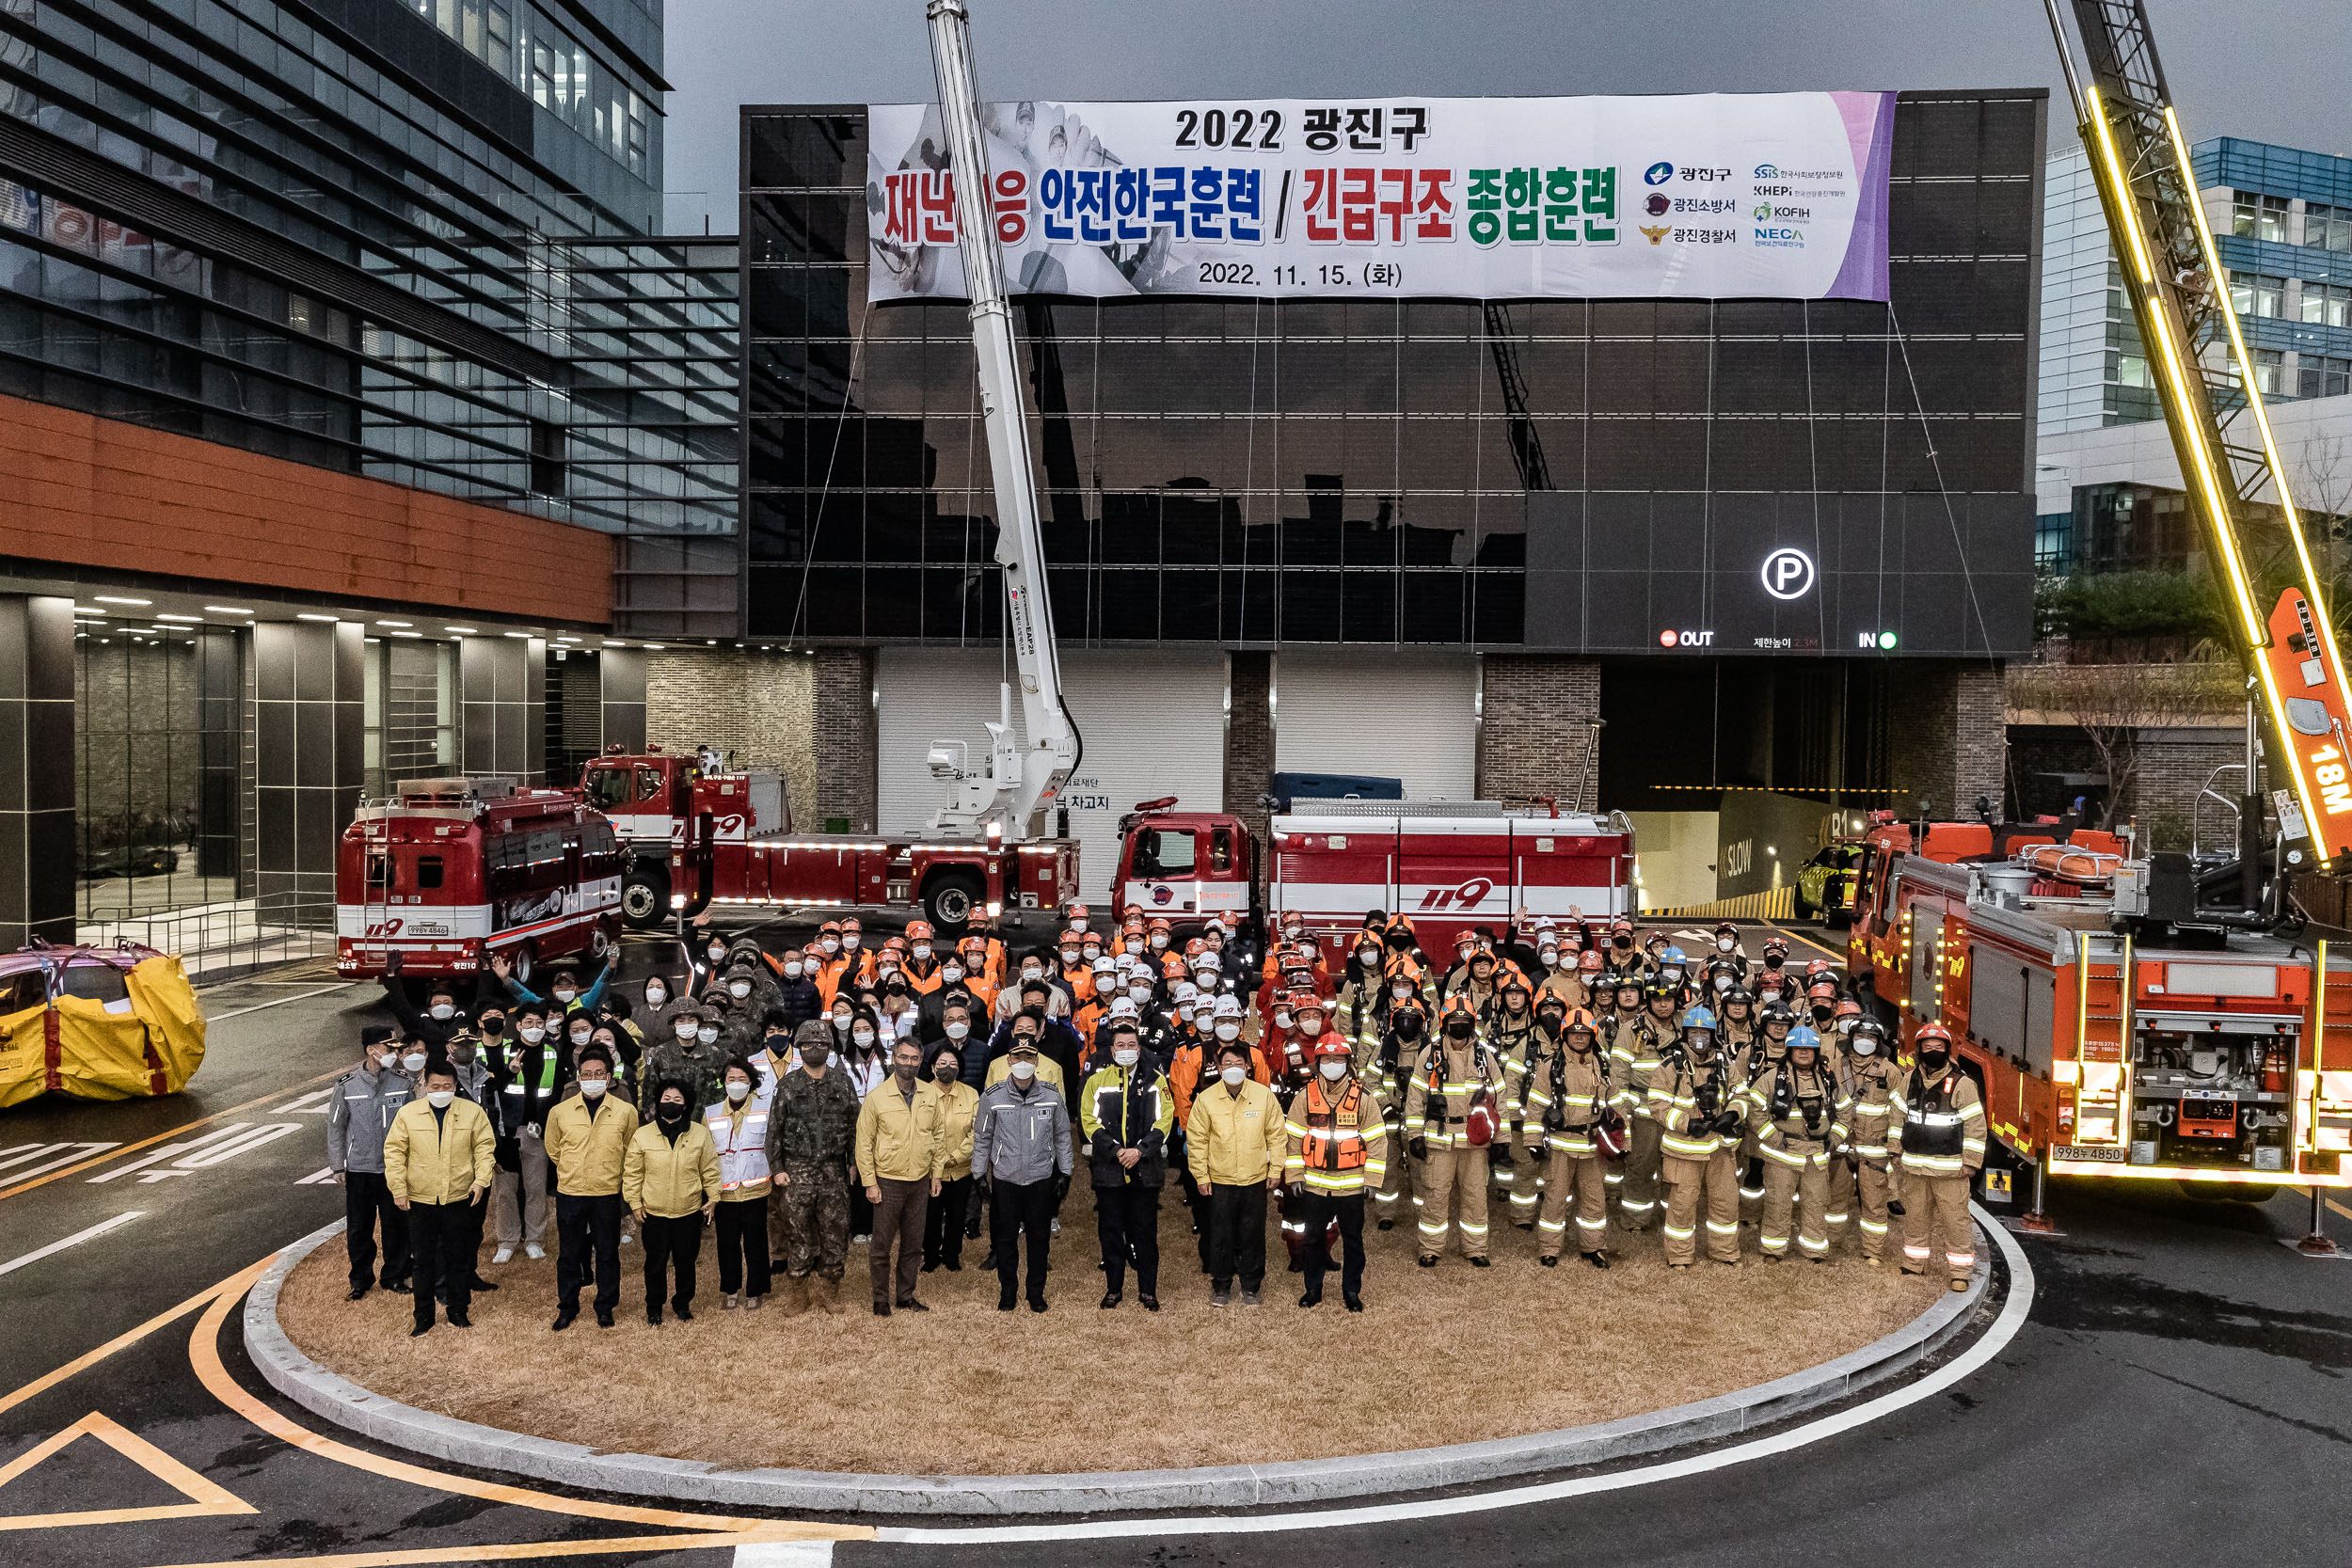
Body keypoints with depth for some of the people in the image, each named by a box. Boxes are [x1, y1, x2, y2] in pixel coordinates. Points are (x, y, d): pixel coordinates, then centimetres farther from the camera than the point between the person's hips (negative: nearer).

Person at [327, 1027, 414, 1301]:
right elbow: (336, 1127, 2)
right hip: (359, 1169, -1)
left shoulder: (403, 1082, -2)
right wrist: (338, 1167, -1)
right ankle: (361, 1279, 24)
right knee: (359, 1227, 8)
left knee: (396, 1225, 7)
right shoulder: (346, 1085, -5)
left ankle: (395, 1276, 22)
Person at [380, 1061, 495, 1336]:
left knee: (459, 1259, 9)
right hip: (419, 1200, 0)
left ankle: (458, 1313, 22)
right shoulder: (408, 1113, 0)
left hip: (459, 1199, 0)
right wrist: (398, 1189, -3)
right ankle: (424, 1318, 17)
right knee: (423, 1261, 7)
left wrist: (481, 1179, -9)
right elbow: (394, 1151, 2)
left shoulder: (473, 1112, 0)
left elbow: (485, 1146, 3)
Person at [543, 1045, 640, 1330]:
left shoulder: (625, 1111, -3)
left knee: (608, 1253, 7)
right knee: (568, 1253, 9)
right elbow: (553, 1150, 14)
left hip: (607, 1193, -1)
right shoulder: (560, 1111, 0)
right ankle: (567, 1307, 24)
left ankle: (606, 1307, 22)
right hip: (569, 1192, 1)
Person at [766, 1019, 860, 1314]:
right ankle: (797, 1295, 15)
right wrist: (776, 1168, -4)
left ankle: (828, 1293, 18)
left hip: (834, 1171, 2)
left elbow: (854, 1124, 8)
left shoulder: (842, 1082, 6)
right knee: (798, 1235, 3)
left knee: (835, 1234, 4)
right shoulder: (787, 1085, 1)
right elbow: (774, 1129, 2)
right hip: (797, 1171, -1)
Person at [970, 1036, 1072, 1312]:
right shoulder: (993, 1097, -4)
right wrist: (979, 1174, 2)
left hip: (1041, 1178, 1)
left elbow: (1062, 1137, 8)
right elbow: (982, 1138, 4)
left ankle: (1036, 1292, 21)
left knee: (1039, 1237, 8)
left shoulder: (1052, 1097, -1)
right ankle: (1008, 1293, 20)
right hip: (1005, 1178, 0)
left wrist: (1064, 1173, 6)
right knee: (1005, 1238, 7)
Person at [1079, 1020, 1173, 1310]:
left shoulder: (1155, 1079, 5)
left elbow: (1164, 1119, -1)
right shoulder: (1097, 1079, 4)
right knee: (1111, 1231, 7)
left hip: (1146, 1168, 0)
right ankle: (1113, 1289, 19)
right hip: (1108, 1168, 0)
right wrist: (1116, 1150, -12)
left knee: (1145, 1231, 4)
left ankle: (1148, 1291, 14)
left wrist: (1140, 1150, -12)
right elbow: (1089, 1120, -2)